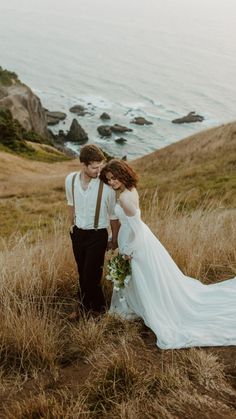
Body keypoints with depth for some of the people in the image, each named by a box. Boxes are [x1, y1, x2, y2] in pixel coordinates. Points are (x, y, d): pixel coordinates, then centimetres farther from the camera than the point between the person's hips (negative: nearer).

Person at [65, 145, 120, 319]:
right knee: (82, 272, 18)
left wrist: (114, 240, 2)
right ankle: (84, 305, 39)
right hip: (77, 233, 4)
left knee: (91, 275, 0)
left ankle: (96, 307, 26)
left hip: (97, 235, -4)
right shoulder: (70, 180, -10)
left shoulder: (106, 187, -21)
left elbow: (113, 216, -8)